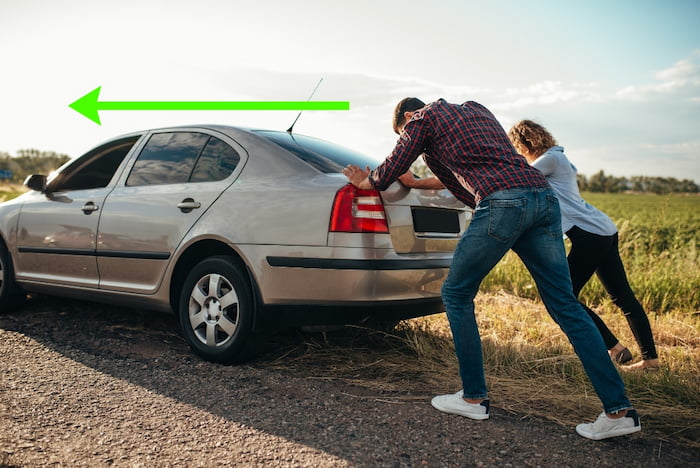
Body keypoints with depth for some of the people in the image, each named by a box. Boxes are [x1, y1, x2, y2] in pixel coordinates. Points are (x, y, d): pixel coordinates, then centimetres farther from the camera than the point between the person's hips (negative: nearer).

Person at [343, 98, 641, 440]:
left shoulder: (423, 117, 14)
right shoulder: (475, 109, 34)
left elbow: (390, 170, 19)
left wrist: (367, 181, 38)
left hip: (503, 202, -7)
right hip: (543, 196, 7)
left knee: (456, 293, 8)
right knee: (564, 305, 7)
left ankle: (474, 398, 13)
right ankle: (619, 409, 4)